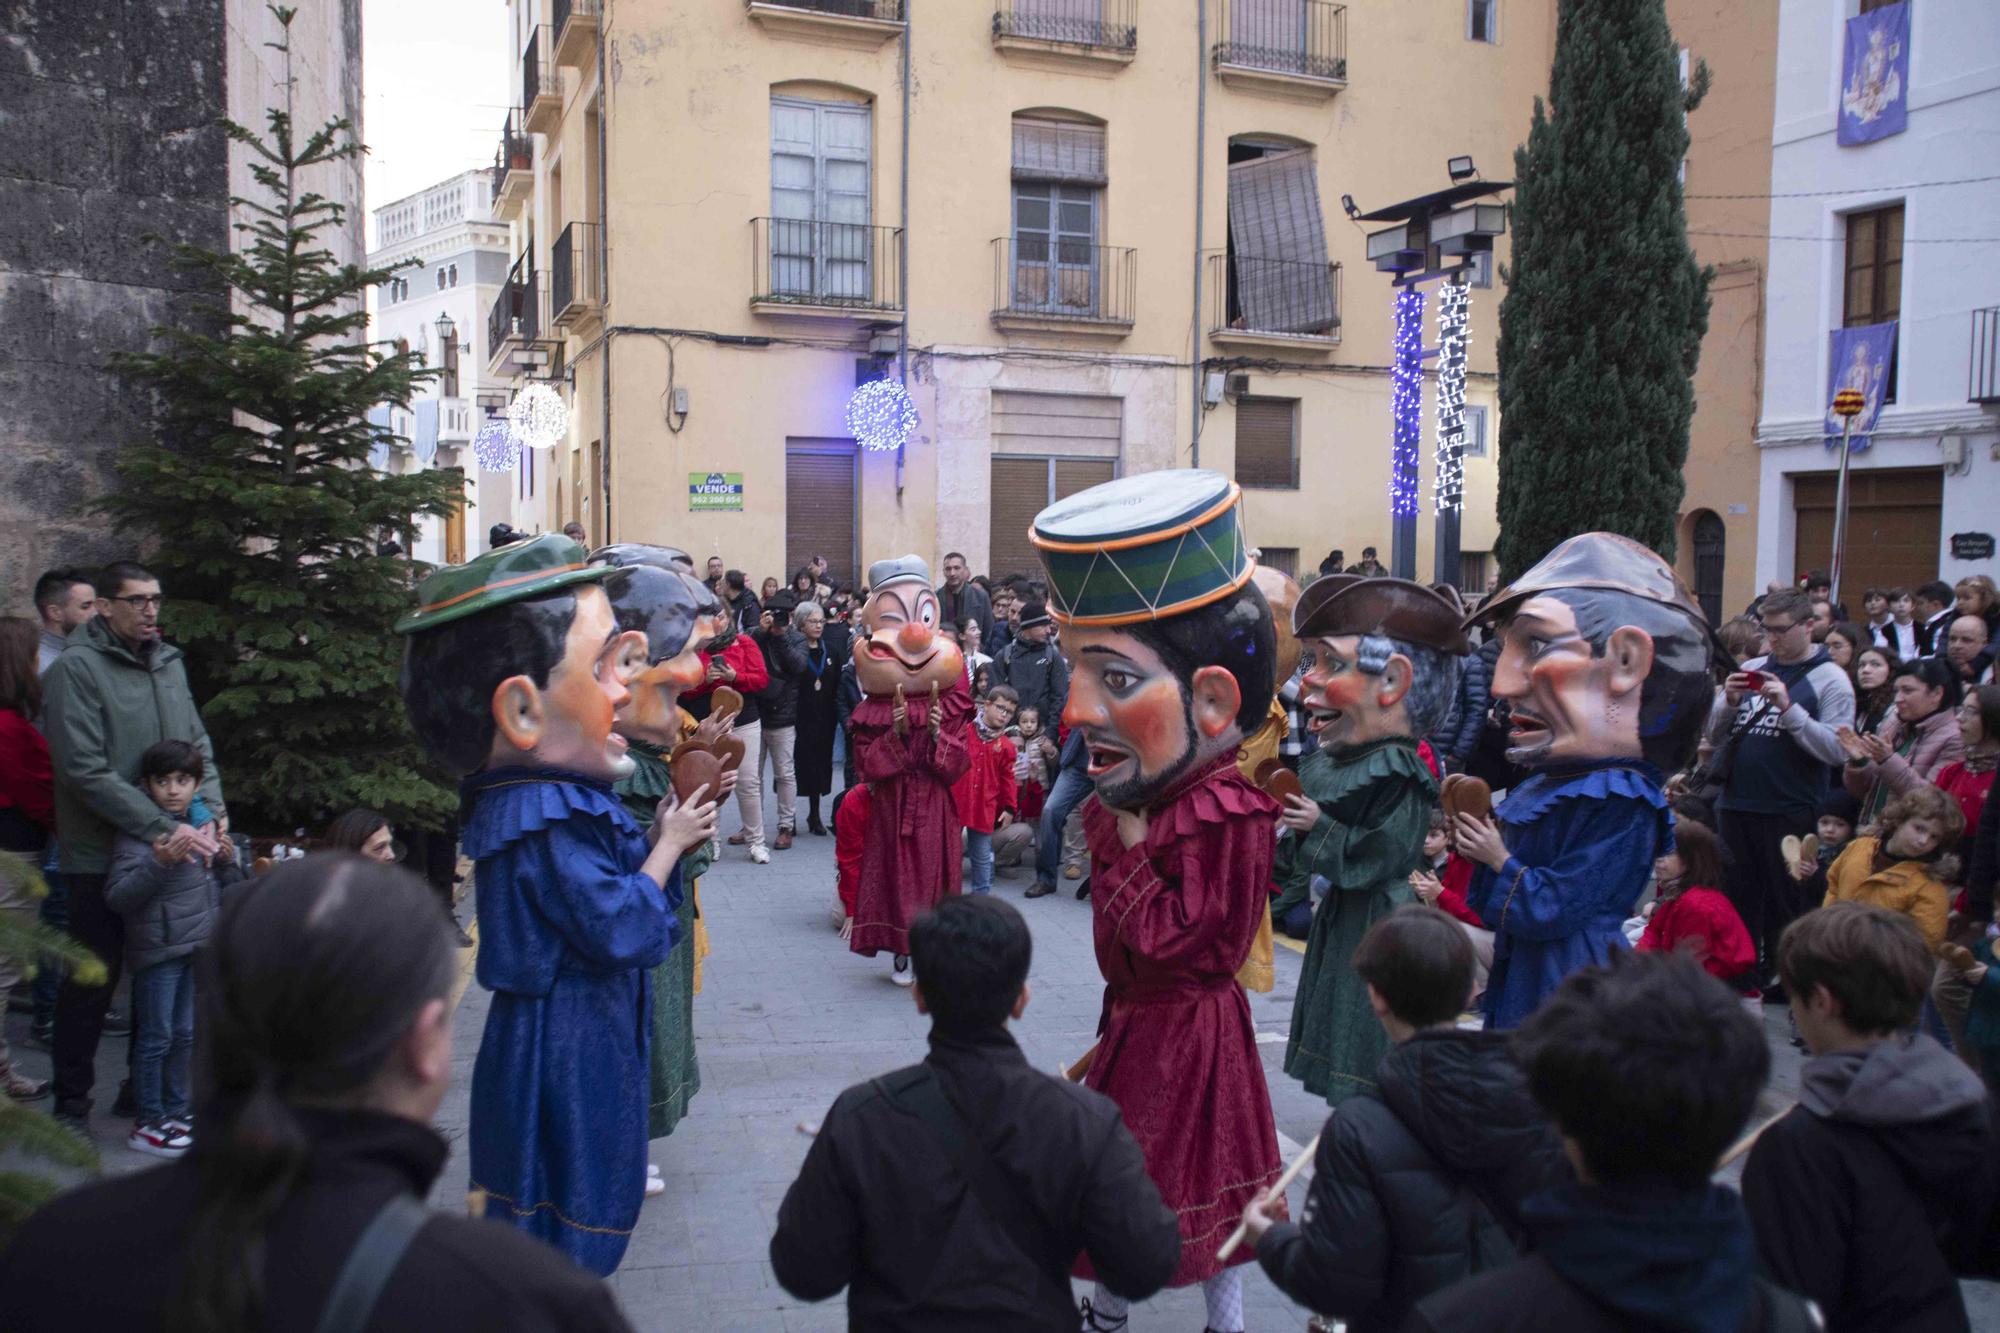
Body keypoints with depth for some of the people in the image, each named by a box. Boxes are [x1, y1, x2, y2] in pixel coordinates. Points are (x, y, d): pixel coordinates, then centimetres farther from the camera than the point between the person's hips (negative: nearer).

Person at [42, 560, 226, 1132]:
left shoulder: (168, 662, 9)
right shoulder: (77, 668, -11)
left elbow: (198, 743, 13)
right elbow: (86, 771, -17)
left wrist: (213, 808, -4)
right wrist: (161, 828, -22)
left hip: (170, 852, 6)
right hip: (101, 856, -6)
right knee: (91, 982, 5)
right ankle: (72, 1101, 21)